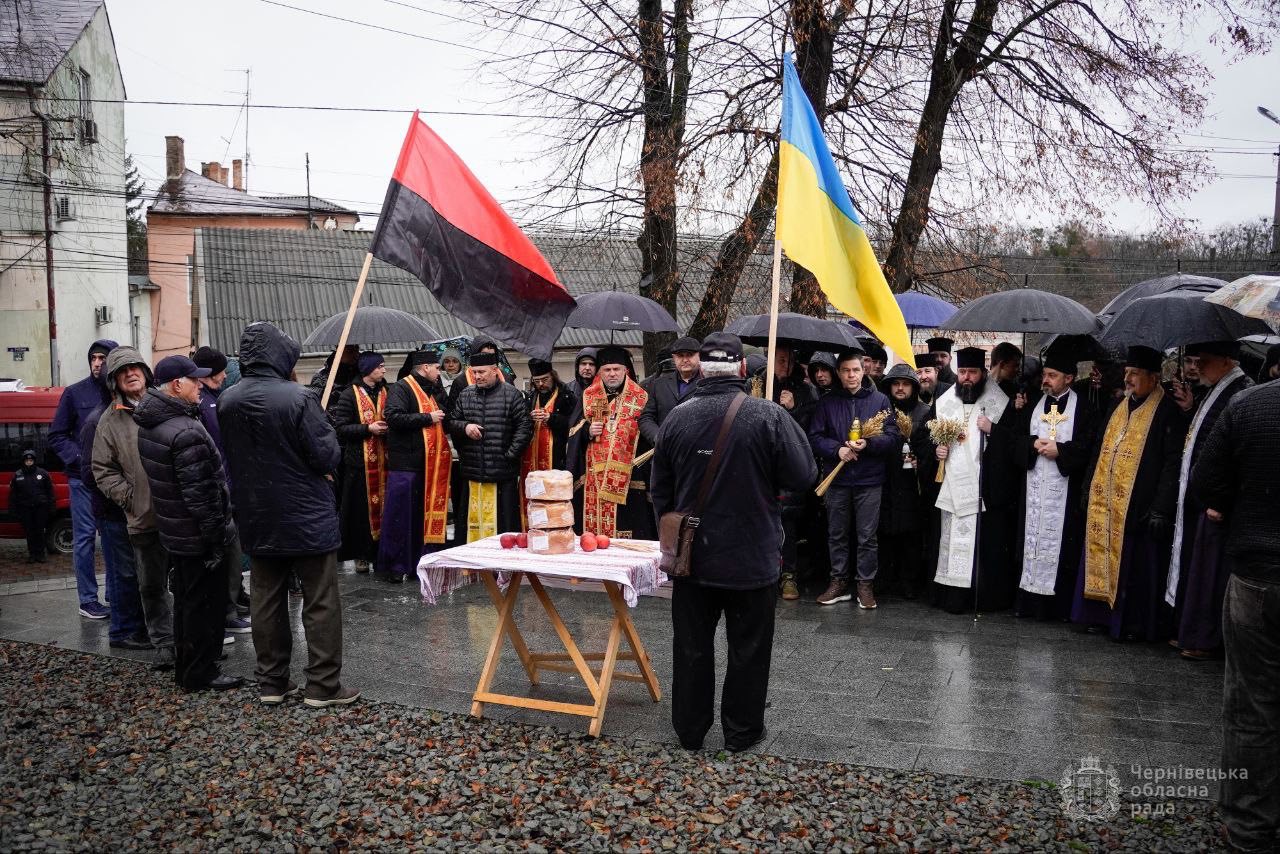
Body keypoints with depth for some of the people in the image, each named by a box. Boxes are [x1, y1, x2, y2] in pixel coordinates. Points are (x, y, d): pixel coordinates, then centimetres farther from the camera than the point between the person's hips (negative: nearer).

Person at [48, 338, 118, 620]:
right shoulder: (75, 393, 0)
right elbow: (57, 436, 2)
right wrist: (78, 460, -11)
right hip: (84, 478, -2)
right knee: (85, 537, 2)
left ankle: (114, 594, 21)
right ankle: (87, 600, 8)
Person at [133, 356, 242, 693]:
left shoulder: (149, 424, 6)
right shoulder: (187, 432, -25)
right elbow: (199, 492, -25)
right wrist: (215, 536, -19)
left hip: (173, 531, 10)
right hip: (198, 535, -10)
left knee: (185, 599, 20)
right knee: (205, 603, 2)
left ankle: (184, 666, 32)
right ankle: (200, 673, 12)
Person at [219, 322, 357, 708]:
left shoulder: (226, 402, -1)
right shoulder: (298, 398, -20)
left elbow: (230, 458, 12)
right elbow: (327, 458, -16)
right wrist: (327, 431, 2)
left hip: (256, 518, 6)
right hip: (307, 517, -5)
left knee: (266, 600, 14)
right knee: (321, 603, 4)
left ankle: (272, 682, 22)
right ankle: (323, 686, 7)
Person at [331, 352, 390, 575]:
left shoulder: (385, 393, 13)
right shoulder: (349, 395, -4)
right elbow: (340, 427, -8)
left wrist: (387, 428, 1)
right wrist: (368, 429, -16)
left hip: (383, 459, 5)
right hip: (360, 460, -4)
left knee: (381, 505, 5)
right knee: (361, 508, -1)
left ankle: (379, 552, 13)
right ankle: (361, 554, 8)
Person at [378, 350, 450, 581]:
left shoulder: (432, 391, 20)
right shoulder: (401, 389, -8)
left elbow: (446, 415, 14)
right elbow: (394, 416, -21)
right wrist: (427, 418, -16)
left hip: (430, 465, 8)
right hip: (405, 464, -8)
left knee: (425, 514, 11)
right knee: (399, 516, -3)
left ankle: (418, 562, 20)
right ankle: (391, 567, 5)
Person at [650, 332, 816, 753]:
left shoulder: (677, 418, -3)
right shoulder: (769, 417, -15)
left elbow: (661, 491, 6)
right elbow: (803, 477, -11)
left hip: (692, 556, 3)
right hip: (753, 557, -3)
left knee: (692, 647, 14)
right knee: (748, 648, 12)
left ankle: (689, 730, 25)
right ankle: (742, 731, 22)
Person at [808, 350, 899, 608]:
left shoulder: (880, 400, 3)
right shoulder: (827, 402, 6)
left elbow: (894, 437, -1)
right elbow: (815, 437, 3)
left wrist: (868, 444, -18)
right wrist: (837, 450, -14)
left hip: (869, 480, -1)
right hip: (837, 479, 2)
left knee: (867, 536, 2)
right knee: (837, 534, 9)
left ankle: (866, 584, 13)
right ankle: (839, 582, 20)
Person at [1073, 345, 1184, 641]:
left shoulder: (1167, 412, -8)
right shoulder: (1118, 406, 13)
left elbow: (1173, 463, -13)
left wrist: (1161, 508, -17)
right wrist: (1089, 488, 13)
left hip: (1138, 506, -7)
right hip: (1104, 503, 7)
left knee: (1135, 565, 1)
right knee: (1102, 558, 11)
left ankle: (1135, 623, 12)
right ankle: (1101, 614, 22)